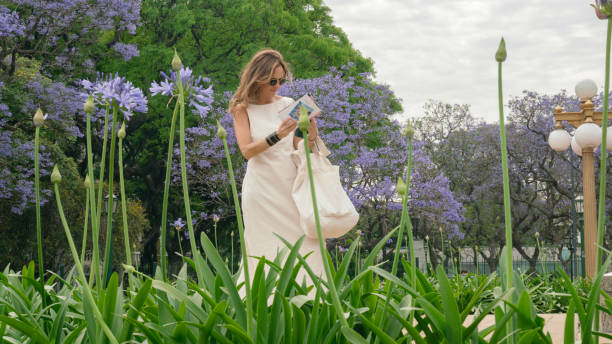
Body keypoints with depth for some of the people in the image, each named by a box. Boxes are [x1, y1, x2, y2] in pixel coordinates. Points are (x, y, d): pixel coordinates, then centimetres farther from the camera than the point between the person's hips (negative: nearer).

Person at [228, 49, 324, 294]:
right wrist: (277, 136, -23)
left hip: (290, 186, 3)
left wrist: (311, 134, -10)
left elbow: (298, 148, 11)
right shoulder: (243, 108, 2)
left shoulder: (288, 105, 11)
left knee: (304, 244, -4)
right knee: (268, 252, -4)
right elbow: (247, 150, -10)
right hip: (261, 189, -3)